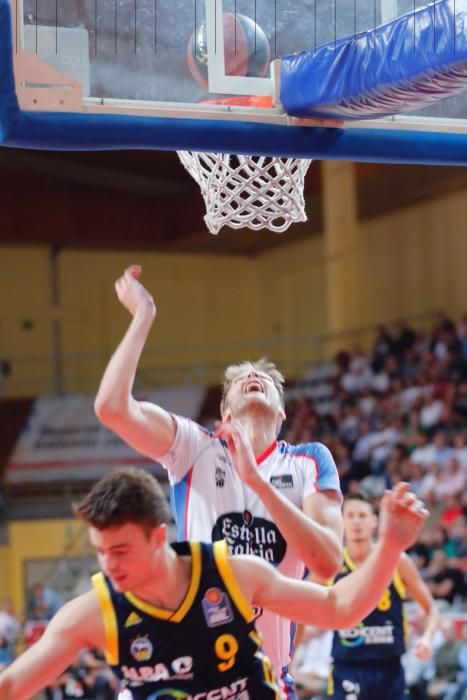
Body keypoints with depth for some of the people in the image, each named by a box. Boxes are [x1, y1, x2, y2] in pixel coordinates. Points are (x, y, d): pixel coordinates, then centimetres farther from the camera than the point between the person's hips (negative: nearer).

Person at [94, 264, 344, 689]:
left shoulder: (310, 462, 3)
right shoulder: (194, 448, 2)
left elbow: (328, 563, -11)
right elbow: (112, 407, -15)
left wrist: (257, 482, -17)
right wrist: (143, 317, -8)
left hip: (269, 675, 1)